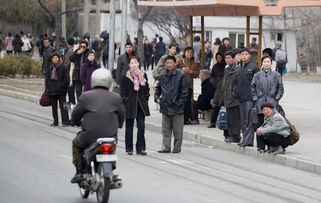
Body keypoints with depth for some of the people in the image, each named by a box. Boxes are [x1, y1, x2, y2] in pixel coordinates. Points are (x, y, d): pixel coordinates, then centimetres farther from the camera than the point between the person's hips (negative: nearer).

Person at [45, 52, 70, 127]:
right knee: (54, 107, 11)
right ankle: (55, 122, 18)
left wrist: (62, 86, -13)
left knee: (63, 106, -7)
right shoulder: (50, 68, 11)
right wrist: (47, 88, 10)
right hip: (52, 91, 6)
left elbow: (66, 79, -6)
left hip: (61, 91, -6)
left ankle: (65, 121, -6)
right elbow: (48, 79, 18)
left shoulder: (63, 67, -4)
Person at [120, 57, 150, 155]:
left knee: (141, 126, -2)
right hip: (130, 105, -2)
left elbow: (147, 89, 14)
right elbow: (123, 92, -1)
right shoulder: (125, 77, -2)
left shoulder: (143, 75, 7)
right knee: (129, 127, 4)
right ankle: (129, 149, 10)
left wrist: (146, 99, 5)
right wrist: (125, 101, -9)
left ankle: (140, 148, 4)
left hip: (141, 105, 2)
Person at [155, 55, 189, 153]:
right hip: (165, 107, 4)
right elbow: (158, 88, 21)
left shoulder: (181, 75, -5)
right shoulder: (162, 76, 8)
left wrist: (180, 102, -10)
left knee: (177, 130, 3)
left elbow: (185, 90, -5)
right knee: (165, 130, 6)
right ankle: (166, 147, 10)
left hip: (177, 108, -4)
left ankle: (177, 148, 11)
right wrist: (157, 97, 5)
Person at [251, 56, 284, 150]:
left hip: (272, 103, -1)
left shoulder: (276, 75, 6)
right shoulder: (257, 75, 10)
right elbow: (252, 88, 13)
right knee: (260, 123, 1)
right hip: (260, 103, 1)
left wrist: (276, 99, -1)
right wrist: (255, 99, 3)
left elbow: (280, 88, 8)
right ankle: (260, 146, 7)